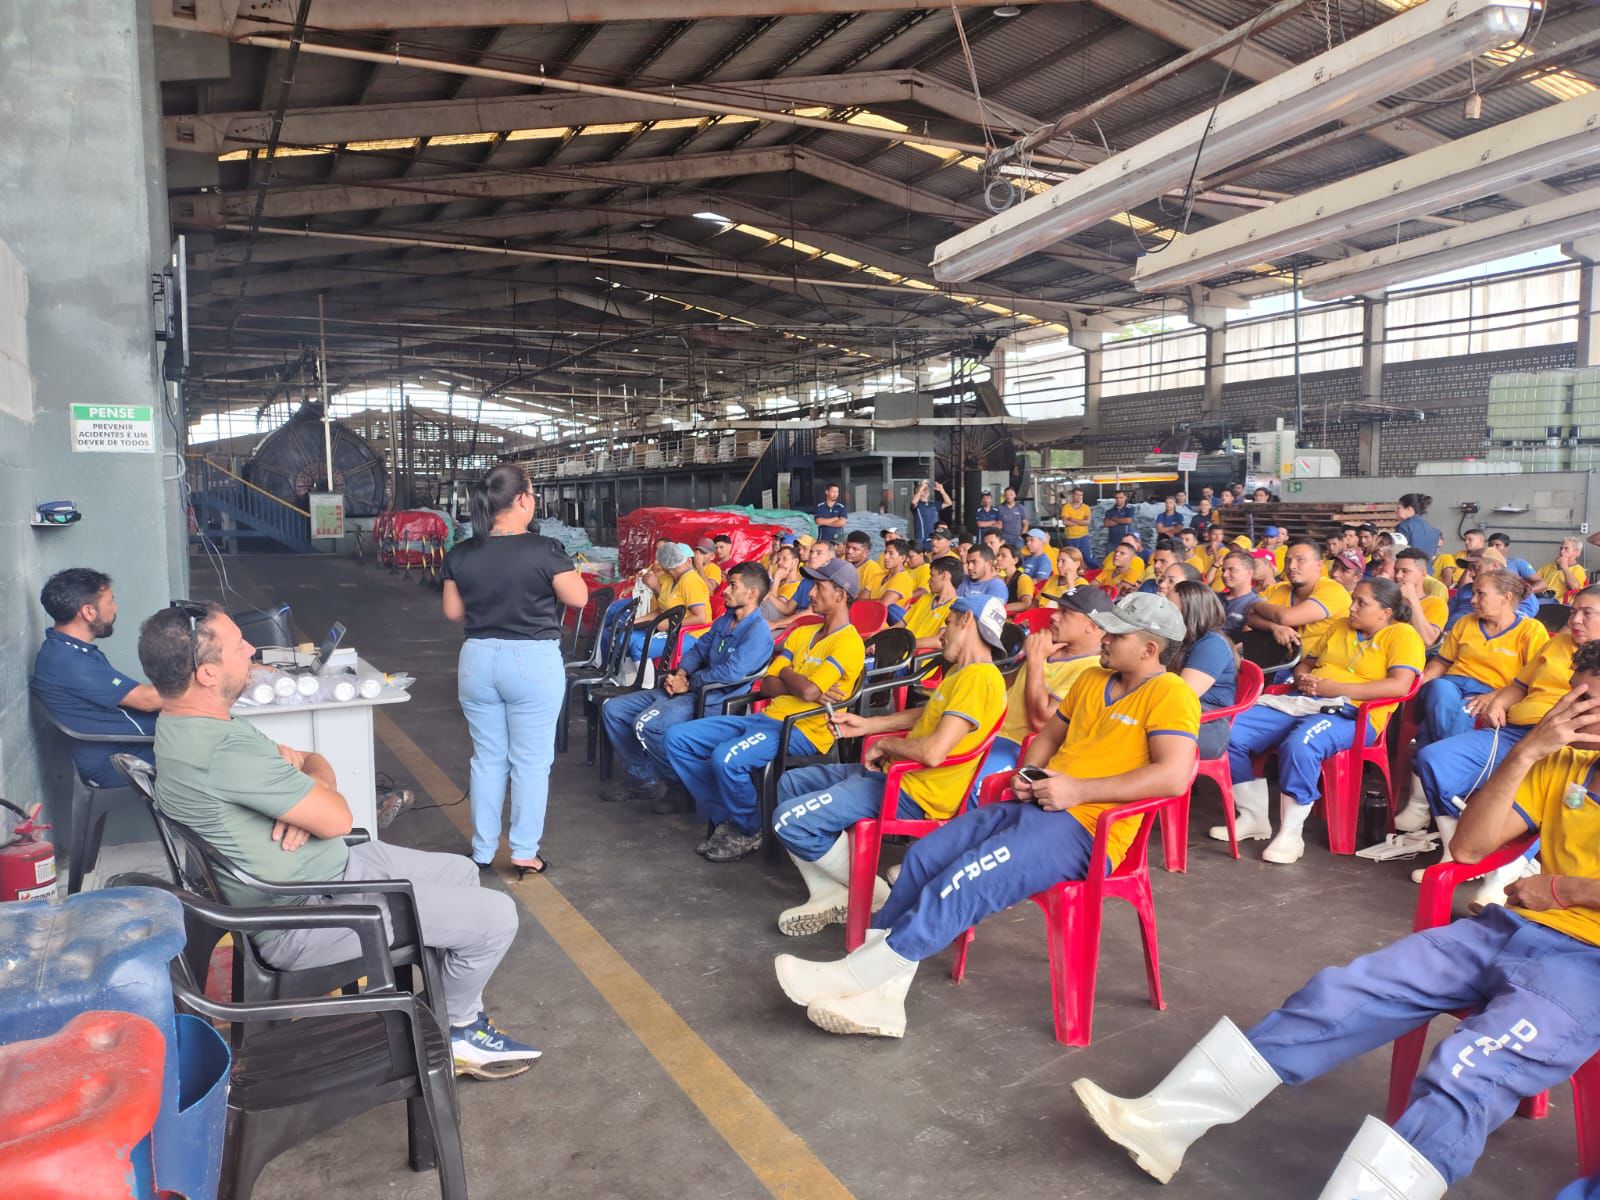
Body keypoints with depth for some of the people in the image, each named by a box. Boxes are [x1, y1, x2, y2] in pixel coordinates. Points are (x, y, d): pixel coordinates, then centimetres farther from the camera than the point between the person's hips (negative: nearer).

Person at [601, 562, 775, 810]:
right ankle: (642, 779, 8)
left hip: (713, 700, -10)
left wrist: (688, 684, -13)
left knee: (647, 724, -31)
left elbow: (730, 673, -23)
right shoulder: (725, 620, 17)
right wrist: (680, 674, -1)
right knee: (613, 709, 3)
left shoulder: (759, 631, -13)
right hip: (687, 689, 10)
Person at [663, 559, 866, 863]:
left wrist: (787, 673, 2)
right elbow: (767, 686, 11)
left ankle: (750, 831, -5)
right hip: (766, 719, 9)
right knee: (678, 738, -3)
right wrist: (803, 685, -7)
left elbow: (808, 691, -20)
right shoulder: (801, 634, 19)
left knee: (727, 758, -34)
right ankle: (725, 818, 3)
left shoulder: (848, 643, -8)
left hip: (802, 732, -9)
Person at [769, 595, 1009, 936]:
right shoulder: (960, 671, 13)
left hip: (913, 794, -11)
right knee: (791, 783, 15)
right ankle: (831, 894, 6)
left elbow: (933, 751, -29)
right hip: (895, 772, 11)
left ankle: (873, 893, 1)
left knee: (791, 820, -20)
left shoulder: (979, 677, -20)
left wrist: (883, 745, -11)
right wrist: (866, 725, 20)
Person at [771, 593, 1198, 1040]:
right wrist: (1028, 775, 6)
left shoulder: (1170, 694, -7)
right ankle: (879, 990, -12)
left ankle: (854, 975, -19)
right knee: (924, 856, -9)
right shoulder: (1092, 679, 19)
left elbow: (1175, 776, -20)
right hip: (1033, 805, 9)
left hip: (1086, 826, -8)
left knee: (967, 880, -25)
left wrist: (1078, 790, -20)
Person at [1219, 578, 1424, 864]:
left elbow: (1400, 685, -14)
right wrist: (1302, 679, 2)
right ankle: (1253, 818, 1)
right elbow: (1305, 663, 28)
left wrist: (1337, 688, -16)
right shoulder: (1339, 626, 23)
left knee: (1299, 744, -40)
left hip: (1349, 713, -7)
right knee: (1231, 732, -12)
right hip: (1301, 703, 7)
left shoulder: (1401, 635, 2)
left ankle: (1291, 834, -23)